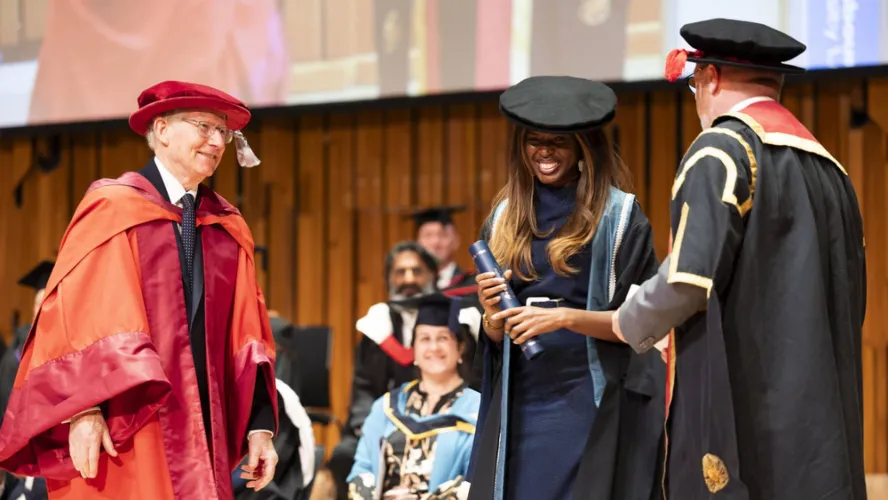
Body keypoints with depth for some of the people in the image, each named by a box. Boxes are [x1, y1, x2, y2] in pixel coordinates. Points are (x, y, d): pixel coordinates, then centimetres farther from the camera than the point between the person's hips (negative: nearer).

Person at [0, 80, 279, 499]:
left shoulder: (228, 231, 14)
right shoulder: (113, 209, -2)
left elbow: (246, 340, 10)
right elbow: (77, 314, -10)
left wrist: (260, 425, 2)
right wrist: (82, 412, -19)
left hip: (199, 432, 5)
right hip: (125, 430, -5)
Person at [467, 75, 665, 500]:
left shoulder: (618, 215, -2)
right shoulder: (505, 217, 12)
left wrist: (565, 317, -18)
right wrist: (493, 316, -7)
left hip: (594, 405, -4)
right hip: (521, 404, 4)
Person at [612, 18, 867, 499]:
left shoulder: (722, 151, -7)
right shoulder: (827, 167, 16)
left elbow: (689, 278, -16)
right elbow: (850, 303, 18)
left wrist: (627, 324, 2)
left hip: (737, 407, -7)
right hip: (820, 420, 7)